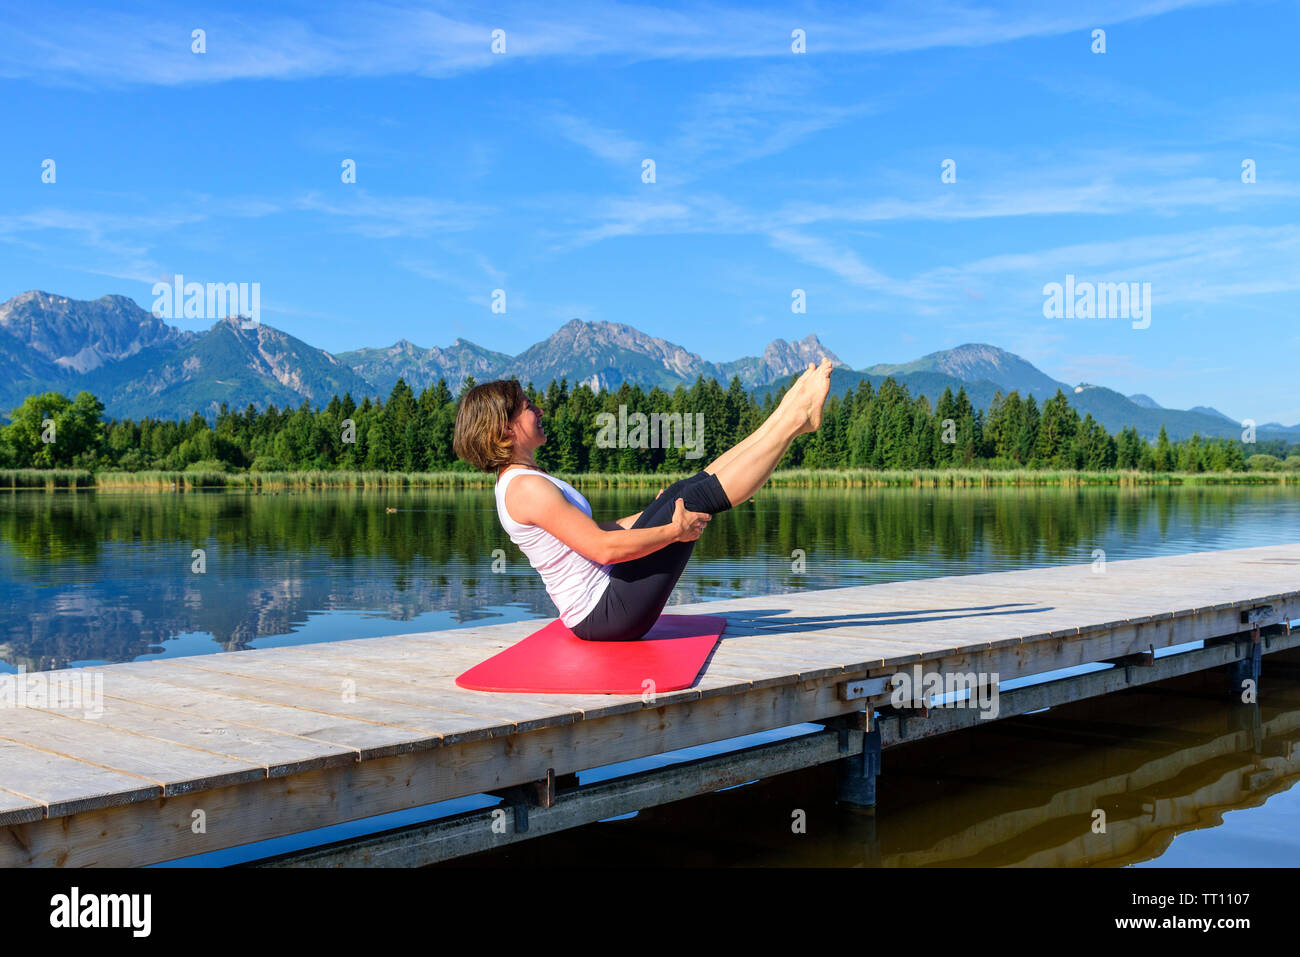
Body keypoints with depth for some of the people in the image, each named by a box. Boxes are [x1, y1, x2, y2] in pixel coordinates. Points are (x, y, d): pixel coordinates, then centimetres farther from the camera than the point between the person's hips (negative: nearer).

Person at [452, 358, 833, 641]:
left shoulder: (521, 481, 14)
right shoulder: (526, 487, -19)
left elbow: (591, 528, 22)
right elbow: (603, 546, -26)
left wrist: (656, 515, 21)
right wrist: (674, 530, -17)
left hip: (605, 597, 10)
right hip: (606, 614, -10)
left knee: (683, 493, 7)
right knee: (695, 497, -10)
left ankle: (786, 416, 12)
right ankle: (795, 420, 2)